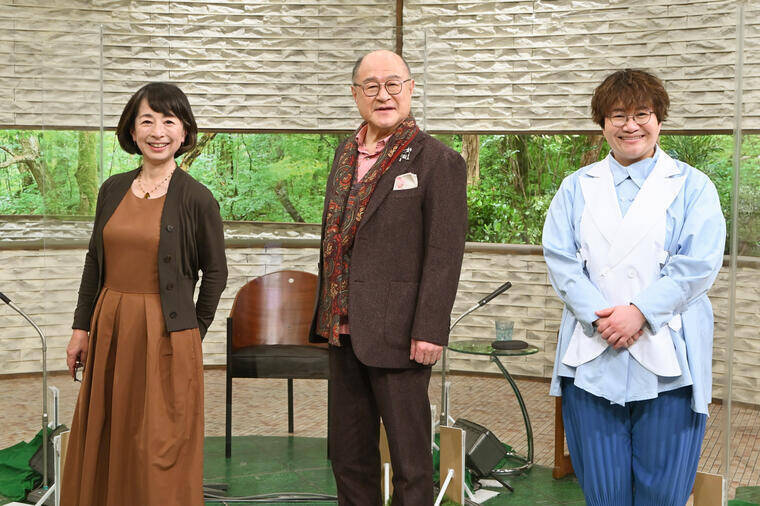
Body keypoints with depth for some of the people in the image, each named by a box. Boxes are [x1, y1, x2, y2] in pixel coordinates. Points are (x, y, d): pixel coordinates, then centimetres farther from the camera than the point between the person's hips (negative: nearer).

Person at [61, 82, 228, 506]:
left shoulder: (196, 198, -7)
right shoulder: (114, 190, 6)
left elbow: (215, 272, 1)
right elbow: (95, 263, 12)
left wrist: (193, 332, 2)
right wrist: (82, 329, 11)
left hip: (166, 337, -5)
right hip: (110, 329, 5)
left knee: (160, 453, 2)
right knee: (104, 445, 13)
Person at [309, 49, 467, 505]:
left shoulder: (438, 161, -8)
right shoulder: (346, 153, 13)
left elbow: (445, 254, -13)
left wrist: (429, 330, -18)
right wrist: (326, 315, 14)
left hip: (398, 334, -7)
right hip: (344, 331, 7)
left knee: (409, 457, 3)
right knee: (348, 452, 16)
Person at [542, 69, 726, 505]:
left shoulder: (692, 187, 7)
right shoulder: (577, 187, 15)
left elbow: (699, 265, -5)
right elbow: (560, 258, 3)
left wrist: (639, 313, -15)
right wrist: (599, 317, -12)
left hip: (666, 359, -2)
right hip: (591, 357, 2)